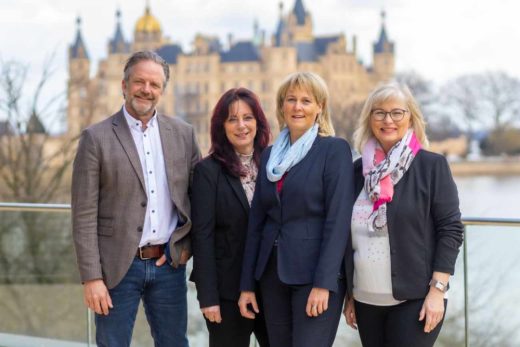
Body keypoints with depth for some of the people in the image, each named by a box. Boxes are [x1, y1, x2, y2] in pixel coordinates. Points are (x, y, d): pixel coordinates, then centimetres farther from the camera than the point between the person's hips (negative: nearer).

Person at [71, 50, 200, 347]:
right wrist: (92, 278, -12)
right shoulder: (97, 138, -5)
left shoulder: (182, 133, 6)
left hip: (169, 264, 3)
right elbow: (84, 216, -8)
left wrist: (188, 244, 1)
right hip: (118, 266, -3)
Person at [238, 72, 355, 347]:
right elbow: (256, 221, 13)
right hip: (273, 274, 6)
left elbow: (338, 219, -11)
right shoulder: (270, 155, 12)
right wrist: (247, 284, 9)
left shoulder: (334, 149, -4)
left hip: (315, 275, -6)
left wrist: (324, 283, -17)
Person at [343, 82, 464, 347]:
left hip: (414, 299, -4)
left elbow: (451, 230, -4)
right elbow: (351, 236, 13)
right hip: (366, 301, 4)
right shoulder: (359, 169, 8)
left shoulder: (432, 165, -2)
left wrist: (437, 290, -11)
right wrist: (349, 295, 12)